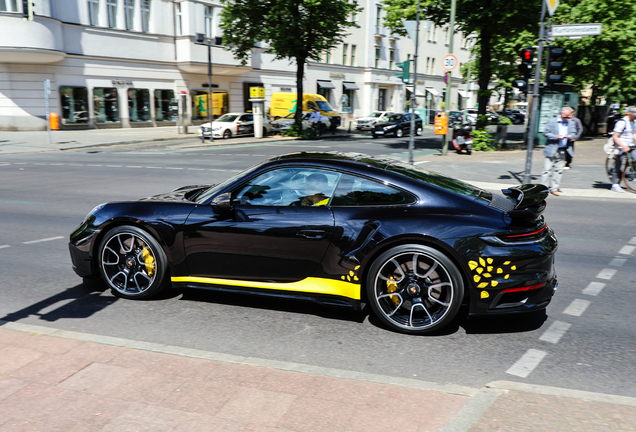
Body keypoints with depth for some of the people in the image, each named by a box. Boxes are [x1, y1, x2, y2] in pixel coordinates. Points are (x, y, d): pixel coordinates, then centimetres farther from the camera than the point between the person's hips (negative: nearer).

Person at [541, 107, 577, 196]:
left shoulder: (571, 123, 13)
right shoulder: (552, 121, -1)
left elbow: (573, 133, 18)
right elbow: (546, 133, -4)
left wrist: (571, 136, -6)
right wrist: (556, 137, -17)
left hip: (562, 151, 4)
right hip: (551, 150, -4)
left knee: (559, 170, 6)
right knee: (547, 169, -4)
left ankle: (554, 188, 13)